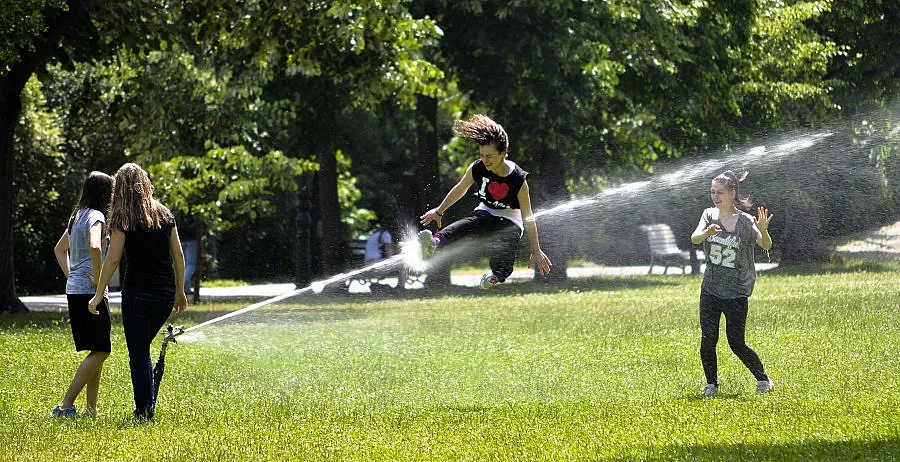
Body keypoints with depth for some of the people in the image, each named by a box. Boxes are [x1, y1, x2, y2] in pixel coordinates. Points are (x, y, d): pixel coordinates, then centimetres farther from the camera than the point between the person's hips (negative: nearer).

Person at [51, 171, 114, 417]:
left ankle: (91, 408, 12)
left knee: (98, 350, 14)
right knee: (100, 351, -7)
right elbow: (95, 247, -31)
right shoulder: (96, 217, -12)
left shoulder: (77, 216, 16)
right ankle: (65, 405, -13)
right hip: (90, 292, -10)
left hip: (74, 290, 10)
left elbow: (60, 248, 30)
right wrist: (98, 280, -21)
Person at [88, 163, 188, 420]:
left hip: (137, 293, -5)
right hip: (166, 293, 5)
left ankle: (144, 410, 0)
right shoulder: (164, 215, 9)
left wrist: (99, 295, -5)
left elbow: (113, 259, -10)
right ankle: (148, 404, 17)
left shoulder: (123, 219, -6)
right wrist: (180, 292, 16)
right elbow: (178, 256, 9)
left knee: (138, 354, 2)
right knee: (142, 349, 20)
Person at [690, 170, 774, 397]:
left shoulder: (745, 221, -8)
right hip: (710, 289, 3)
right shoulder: (710, 215, 3)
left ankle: (763, 379, 19)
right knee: (707, 339, -4)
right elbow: (694, 239, -13)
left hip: (736, 291, -3)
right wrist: (707, 232, -36)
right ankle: (711, 384, 11)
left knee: (737, 343, 0)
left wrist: (763, 231, -44)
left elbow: (766, 245, -21)